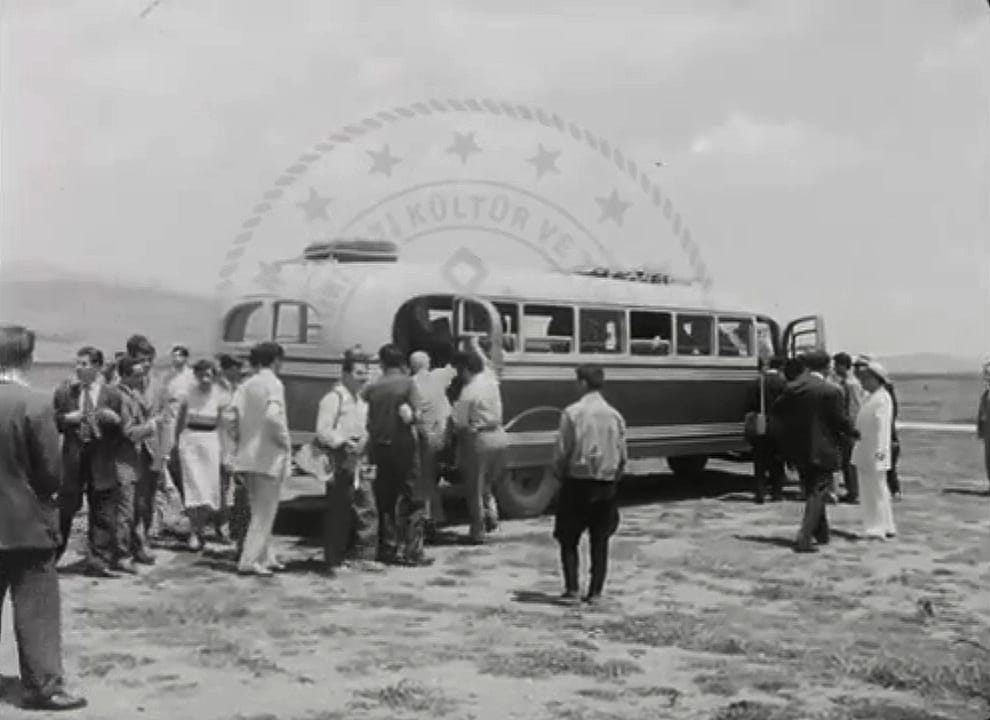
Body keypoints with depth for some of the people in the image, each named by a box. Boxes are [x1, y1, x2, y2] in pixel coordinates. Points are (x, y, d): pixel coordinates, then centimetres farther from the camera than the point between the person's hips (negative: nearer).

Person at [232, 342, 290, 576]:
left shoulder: (245, 385, 9)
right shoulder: (273, 383, -12)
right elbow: (273, 416, -27)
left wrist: (241, 438, 12)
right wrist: (284, 441, -14)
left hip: (246, 456, 7)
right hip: (269, 457, -7)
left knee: (259, 509, 17)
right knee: (265, 511, 1)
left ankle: (266, 557, 24)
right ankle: (249, 561, 0)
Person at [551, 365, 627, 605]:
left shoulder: (572, 412, -11)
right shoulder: (615, 415, 1)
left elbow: (561, 452, -10)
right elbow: (623, 456, 4)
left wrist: (560, 476, 6)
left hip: (577, 483, -3)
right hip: (606, 486, 3)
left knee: (568, 539, 10)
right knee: (600, 541, 12)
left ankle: (571, 588, 4)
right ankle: (595, 592, 12)